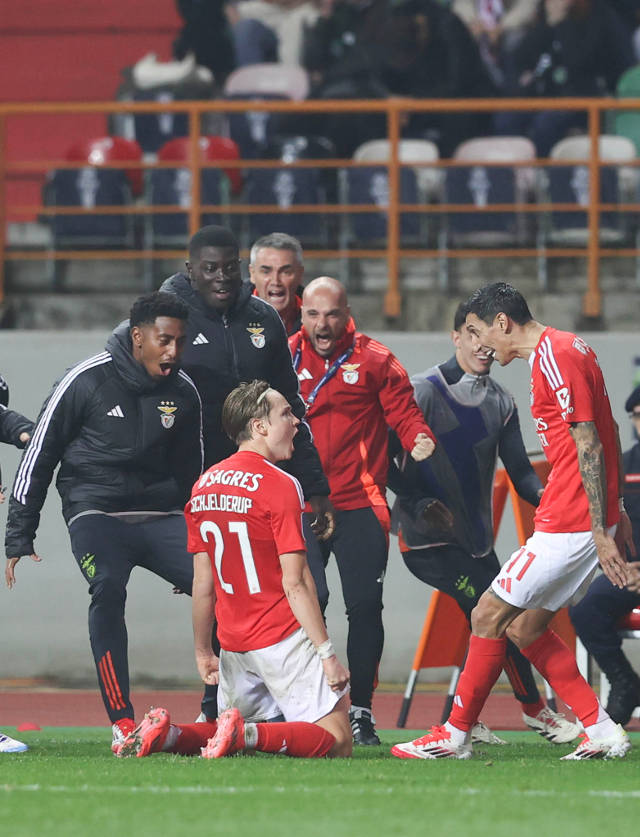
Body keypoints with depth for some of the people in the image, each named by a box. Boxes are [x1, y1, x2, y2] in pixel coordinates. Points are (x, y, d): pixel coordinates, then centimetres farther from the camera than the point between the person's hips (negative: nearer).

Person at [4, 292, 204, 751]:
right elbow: (38, 458, 0)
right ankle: (122, 721, -27)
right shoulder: (86, 381, -8)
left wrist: (194, 549, 23)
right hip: (95, 511, -4)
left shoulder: (183, 393, 5)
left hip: (160, 515, 4)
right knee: (108, 589, -31)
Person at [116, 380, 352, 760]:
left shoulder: (204, 486, 9)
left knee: (232, 727, 23)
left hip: (234, 644, 7)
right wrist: (327, 654, -13)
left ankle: (169, 733, -7)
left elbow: (203, 582, 13)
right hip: (284, 640, -7)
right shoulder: (281, 486, -12)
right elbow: (295, 583, -15)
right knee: (338, 741, -6)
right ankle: (248, 734, -27)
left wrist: (203, 651, 22)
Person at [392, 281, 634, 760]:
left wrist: (600, 530, -20)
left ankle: (456, 735, 6)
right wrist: (614, 510, 22)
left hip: (569, 524, -10)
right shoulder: (567, 349, 16)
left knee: (489, 616, -3)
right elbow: (606, 434, 21)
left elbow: (589, 444, -19)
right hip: (590, 519, 10)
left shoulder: (555, 358, -15)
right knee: (525, 628, 12)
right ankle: (603, 733, 10)